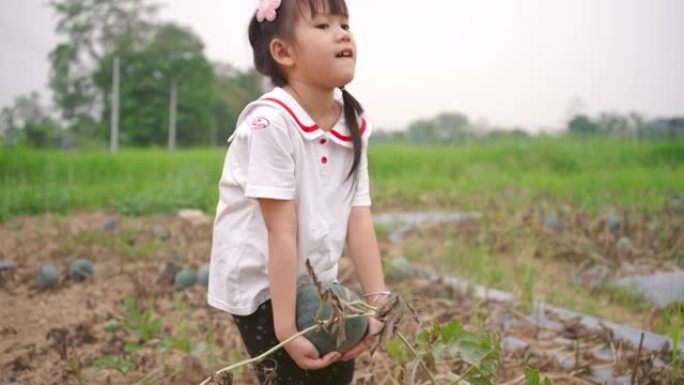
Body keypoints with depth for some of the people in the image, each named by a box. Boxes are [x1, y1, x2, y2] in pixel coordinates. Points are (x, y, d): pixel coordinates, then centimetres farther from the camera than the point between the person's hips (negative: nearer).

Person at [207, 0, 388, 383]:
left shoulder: (353, 125, -3)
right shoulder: (271, 122, -26)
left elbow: (359, 219, -7)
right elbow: (281, 231, -27)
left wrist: (378, 300, -12)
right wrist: (286, 328, -24)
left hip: (312, 282, 8)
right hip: (260, 285, -7)